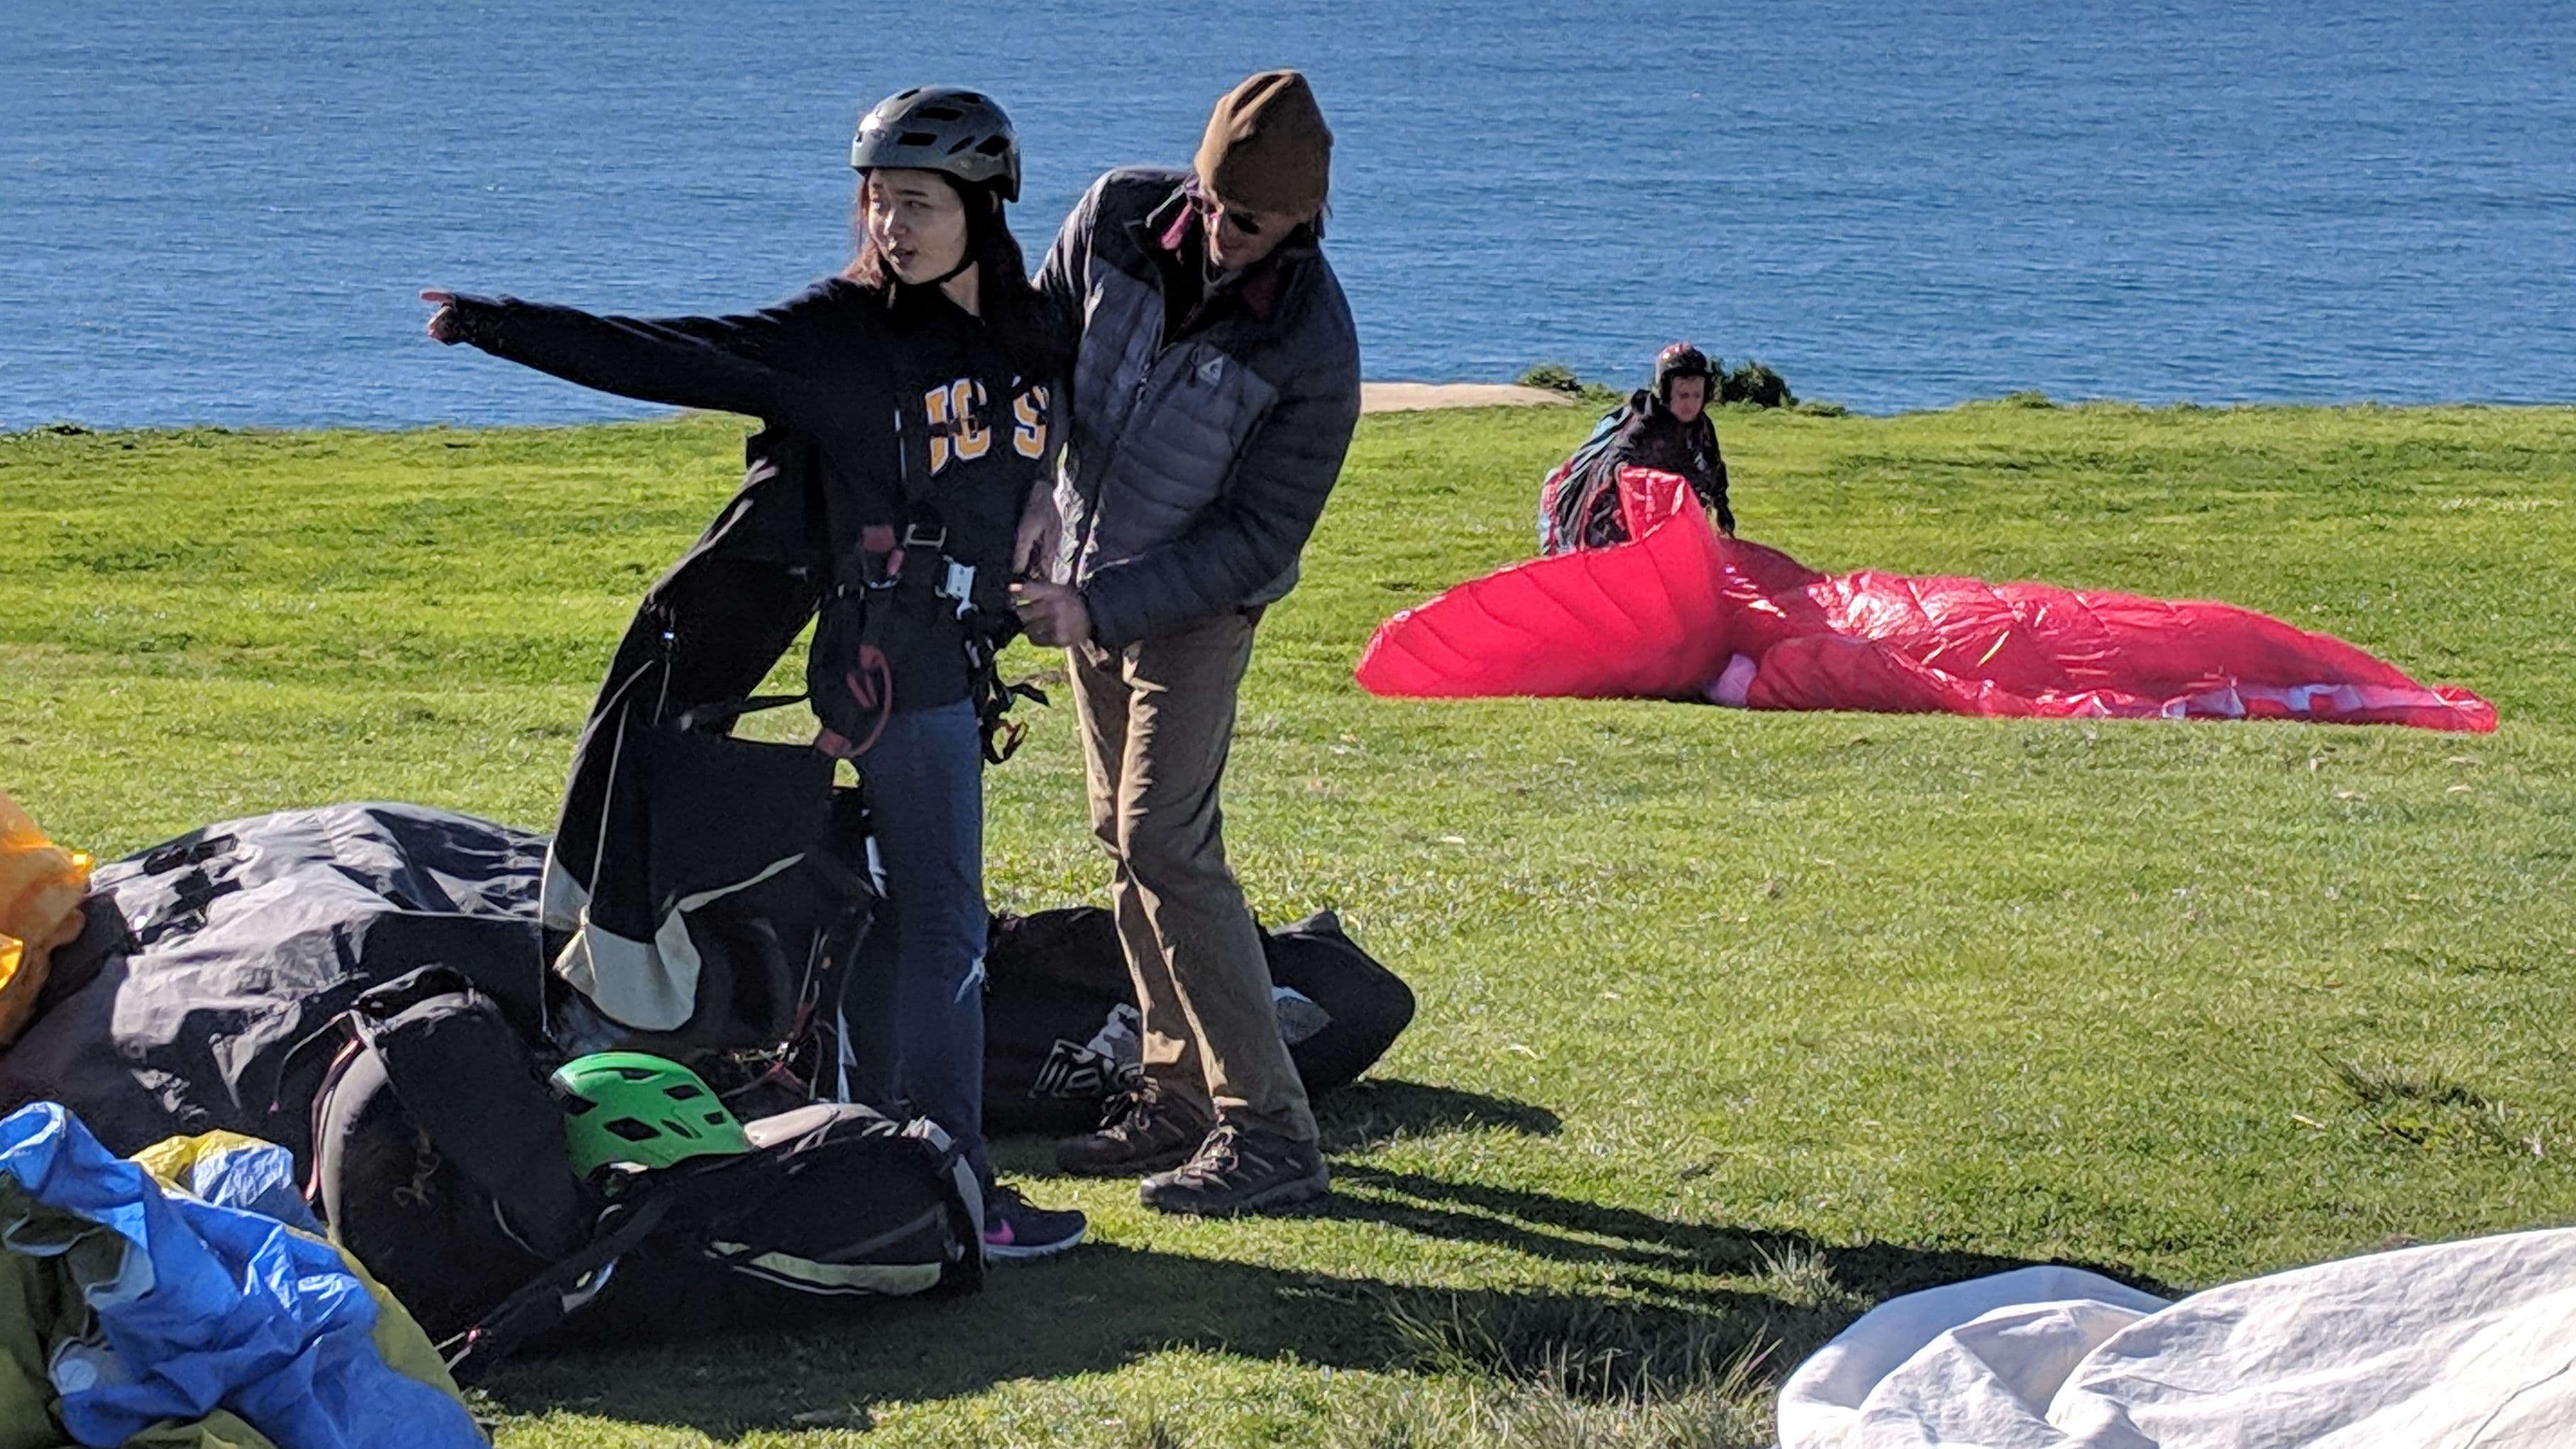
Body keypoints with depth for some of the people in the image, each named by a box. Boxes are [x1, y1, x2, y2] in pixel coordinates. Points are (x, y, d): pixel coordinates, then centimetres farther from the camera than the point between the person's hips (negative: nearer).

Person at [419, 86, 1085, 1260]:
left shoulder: (1033, 340, 7)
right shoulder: (844, 335, -10)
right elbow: (671, 359, -14)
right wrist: (505, 327, -20)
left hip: (957, 654, 7)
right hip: (890, 655, -7)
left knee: (911, 909, 14)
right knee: (942, 920, -6)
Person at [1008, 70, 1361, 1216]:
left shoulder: (1312, 348, -24)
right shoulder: (1116, 218, -10)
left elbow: (1256, 540, -20)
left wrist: (1100, 609, -25)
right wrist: (1030, 483, -10)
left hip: (1194, 607, -6)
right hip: (1085, 580, 6)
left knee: (1164, 842, -16)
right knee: (1125, 838, 10)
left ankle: (1269, 1131, -14)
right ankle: (1180, 1094, 20)